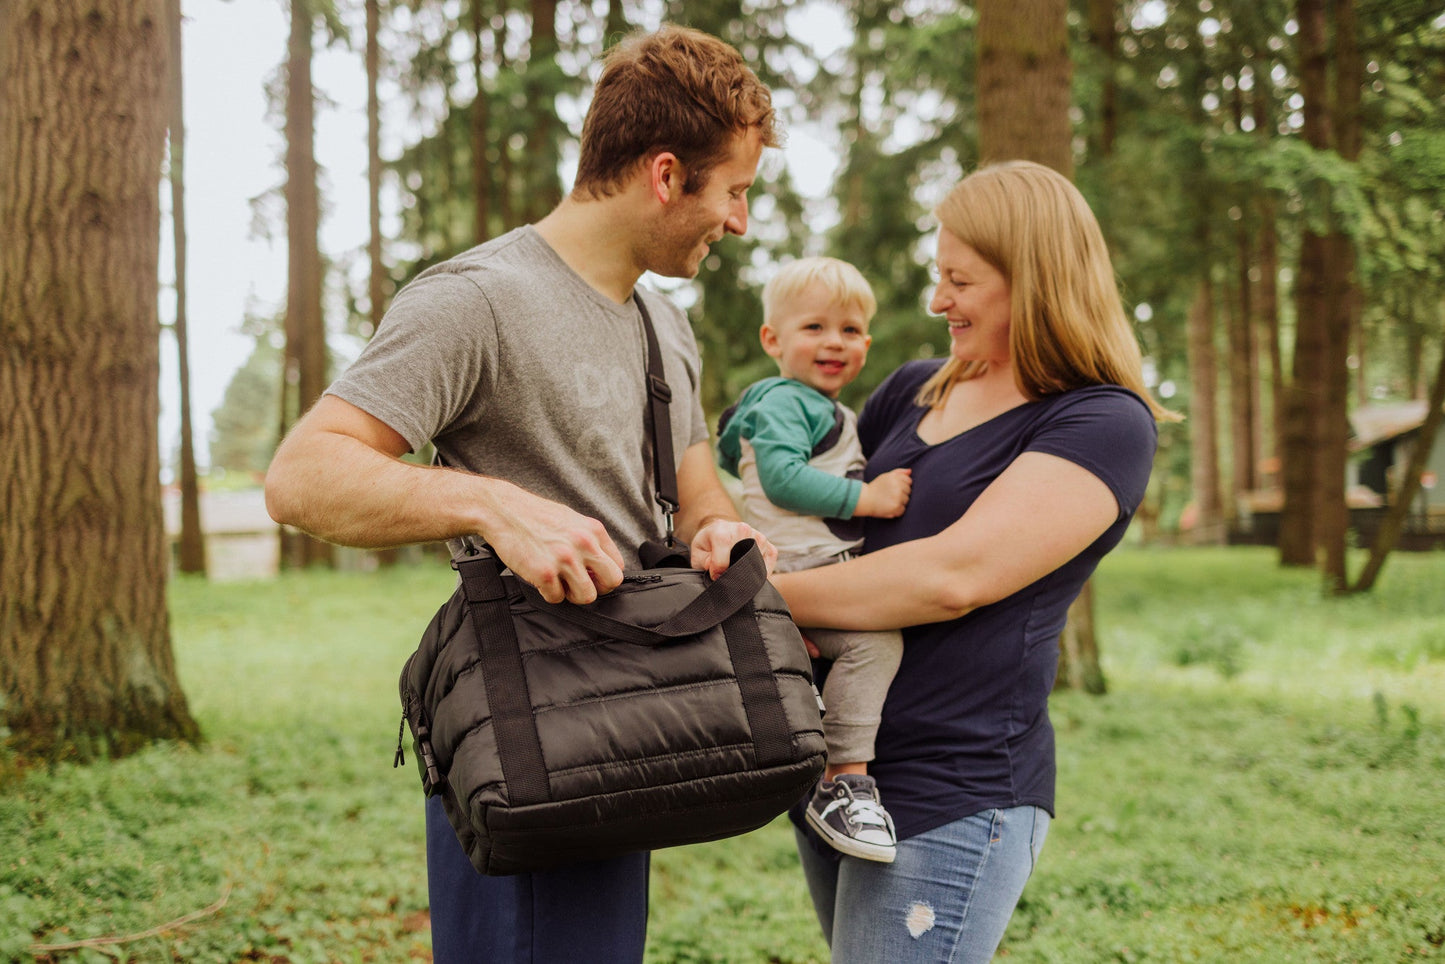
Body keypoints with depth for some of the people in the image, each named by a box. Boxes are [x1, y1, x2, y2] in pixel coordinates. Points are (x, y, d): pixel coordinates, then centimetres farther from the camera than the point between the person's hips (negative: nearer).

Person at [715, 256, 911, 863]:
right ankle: (843, 783, -25)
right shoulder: (782, 403, -8)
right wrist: (866, 497, -21)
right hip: (798, 572, -11)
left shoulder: (837, 415, 25)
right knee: (874, 637, -29)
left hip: (831, 571, 11)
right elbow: (782, 478, -22)